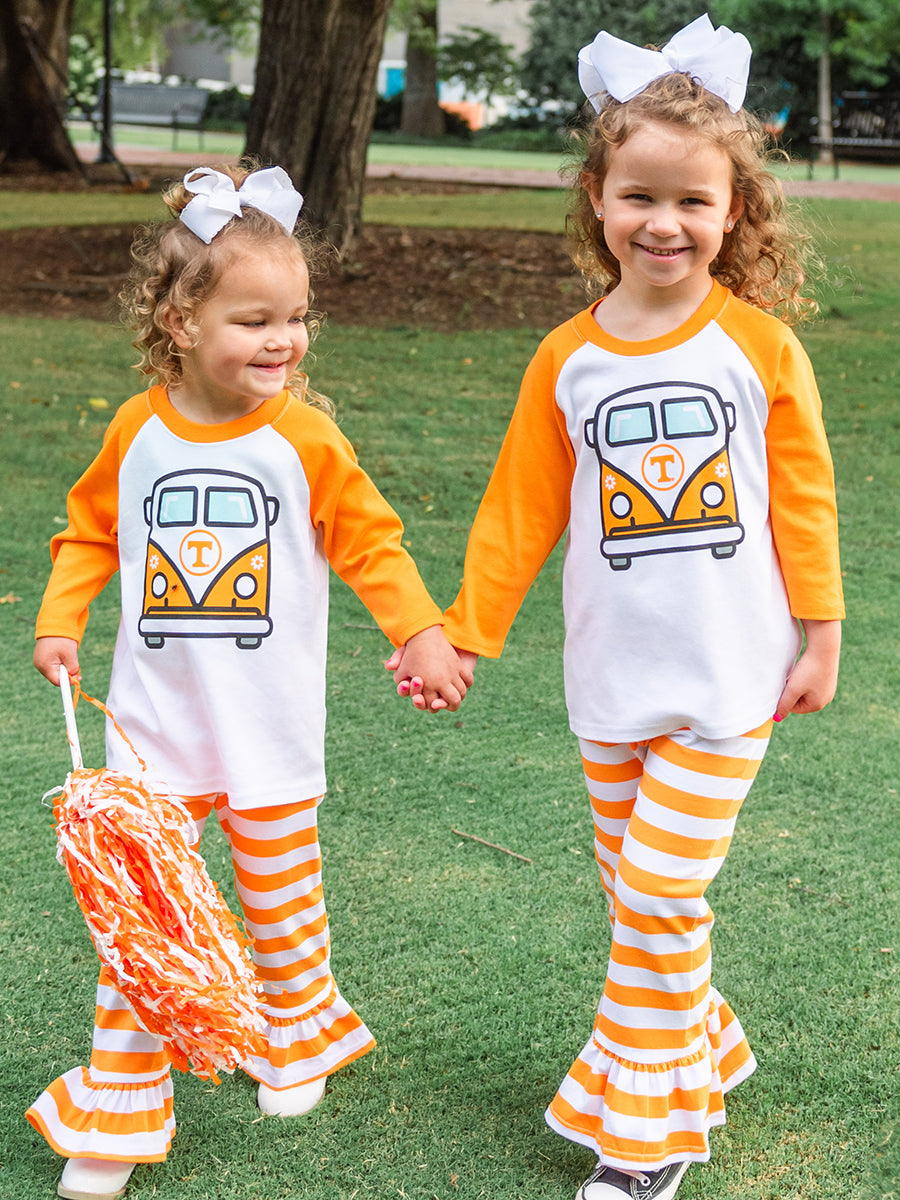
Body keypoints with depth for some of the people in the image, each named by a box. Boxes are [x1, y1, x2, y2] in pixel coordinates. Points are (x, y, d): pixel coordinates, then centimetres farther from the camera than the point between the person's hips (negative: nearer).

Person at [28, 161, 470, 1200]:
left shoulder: (303, 437, -7)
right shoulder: (136, 431, -4)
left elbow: (369, 541, -1)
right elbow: (91, 531, 10)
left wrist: (424, 634, -9)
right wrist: (59, 620, -1)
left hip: (269, 725, 0)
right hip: (153, 718, 1)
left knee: (281, 896, 13)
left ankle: (297, 1036, 40)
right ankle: (121, 1105, 10)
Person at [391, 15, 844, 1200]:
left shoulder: (759, 343, -6)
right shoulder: (568, 359, -1)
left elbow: (803, 494, 0)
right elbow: (522, 510, 5)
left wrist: (819, 632, 1)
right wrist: (461, 634, 4)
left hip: (728, 674, -3)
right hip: (611, 676, 3)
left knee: (659, 895, -4)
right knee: (637, 892, 13)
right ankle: (701, 1057, 34)